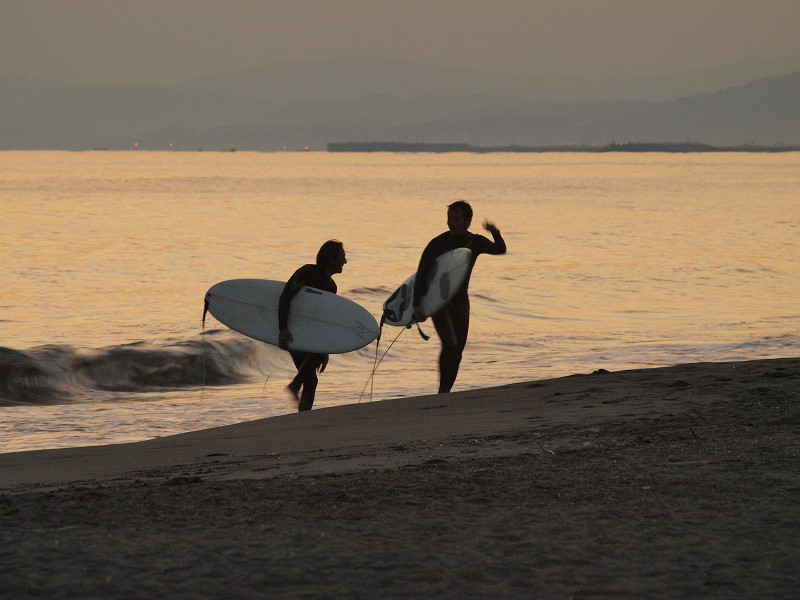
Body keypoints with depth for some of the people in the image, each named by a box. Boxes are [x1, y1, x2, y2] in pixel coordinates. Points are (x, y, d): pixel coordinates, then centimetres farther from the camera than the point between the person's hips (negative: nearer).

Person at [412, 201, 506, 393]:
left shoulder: (475, 242, 5)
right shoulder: (438, 243, -10)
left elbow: (500, 250, -3)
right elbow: (421, 274, -11)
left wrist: (495, 233, -26)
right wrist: (417, 305, -20)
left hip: (460, 300, 5)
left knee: (458, 350, 4)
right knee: (450, 344, -21)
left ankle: (446, 393, 15)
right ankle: (442, 391, -14)